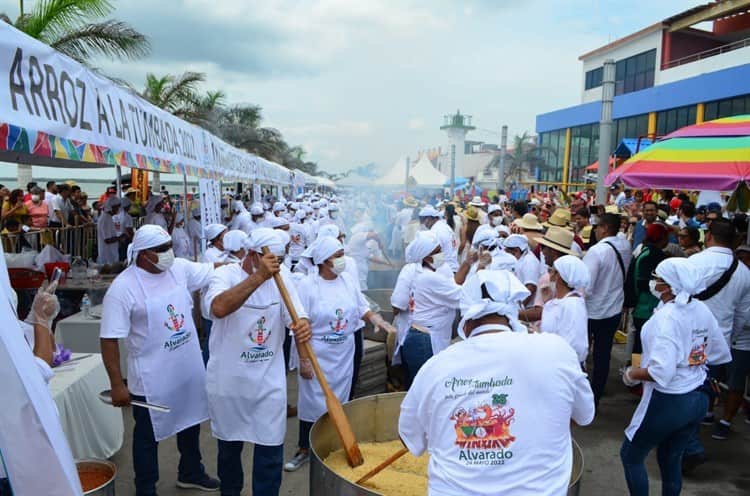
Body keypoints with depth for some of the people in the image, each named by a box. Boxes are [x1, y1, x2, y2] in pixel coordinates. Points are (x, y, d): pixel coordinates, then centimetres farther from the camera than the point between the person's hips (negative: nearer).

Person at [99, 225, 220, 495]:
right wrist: (117, 385, -17)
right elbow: (109, 339, -18)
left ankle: (190, 472, 47)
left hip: (189, 370, 6)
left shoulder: (180, 268, -5)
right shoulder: (123, 287, -20)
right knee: (148, 436, 14)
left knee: (191, 423, 24)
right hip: (152, 379, -6)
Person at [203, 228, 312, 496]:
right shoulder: (225, 274, -13)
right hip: (228, 380, -1)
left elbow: (297, 317, -7)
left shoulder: (281, 278, -3)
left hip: (269, 380, 1)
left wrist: (303, 326, -32)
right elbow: (219, 308, -34)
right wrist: (259, 276, -40)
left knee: (271, 447, 3)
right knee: (229, 442, 20)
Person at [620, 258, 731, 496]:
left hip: (669, 402, -8)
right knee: (671, 458, 23)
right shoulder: (702, 310, -1)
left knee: (631, 455, 11)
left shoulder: (667, 317, -25)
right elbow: (721, 354, 12)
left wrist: (632, 374, -15)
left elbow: (662, 371, -32)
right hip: (699, 398, 8)